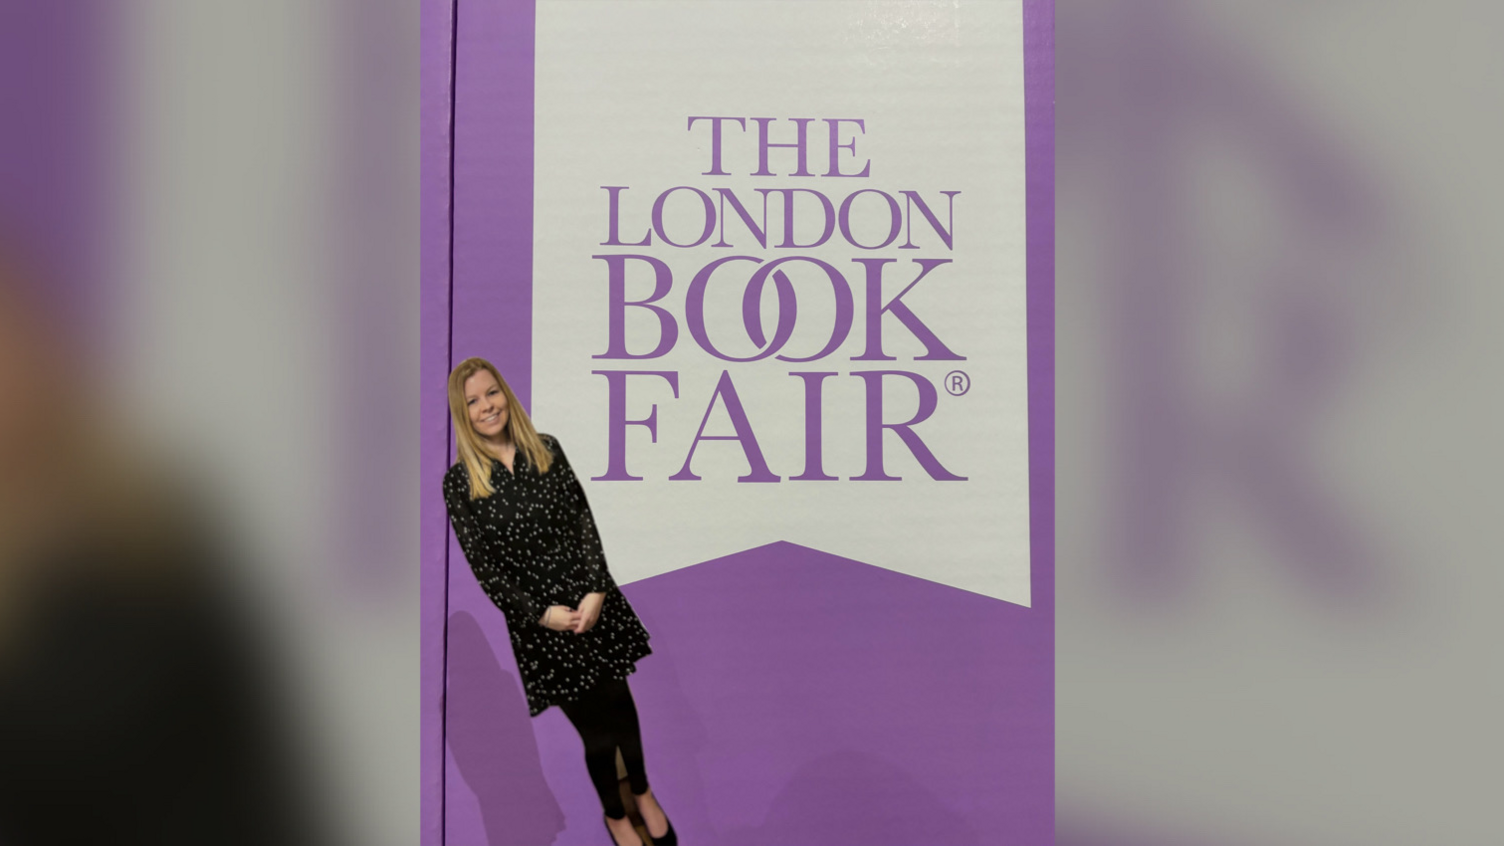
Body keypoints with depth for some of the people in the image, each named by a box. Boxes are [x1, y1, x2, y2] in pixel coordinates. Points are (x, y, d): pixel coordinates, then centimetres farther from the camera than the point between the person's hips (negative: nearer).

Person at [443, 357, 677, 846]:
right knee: (595, 727, 6)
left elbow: (584, 522, 0)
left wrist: (597, 590, -12)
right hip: (538, 621, -2)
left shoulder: (546, 450, 3)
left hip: (594, 601, 2)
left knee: (622, 708, 9)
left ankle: (643, 793, 39)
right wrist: (541, 613, -12)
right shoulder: (460, 481, -5)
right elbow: (484, 567, -5)